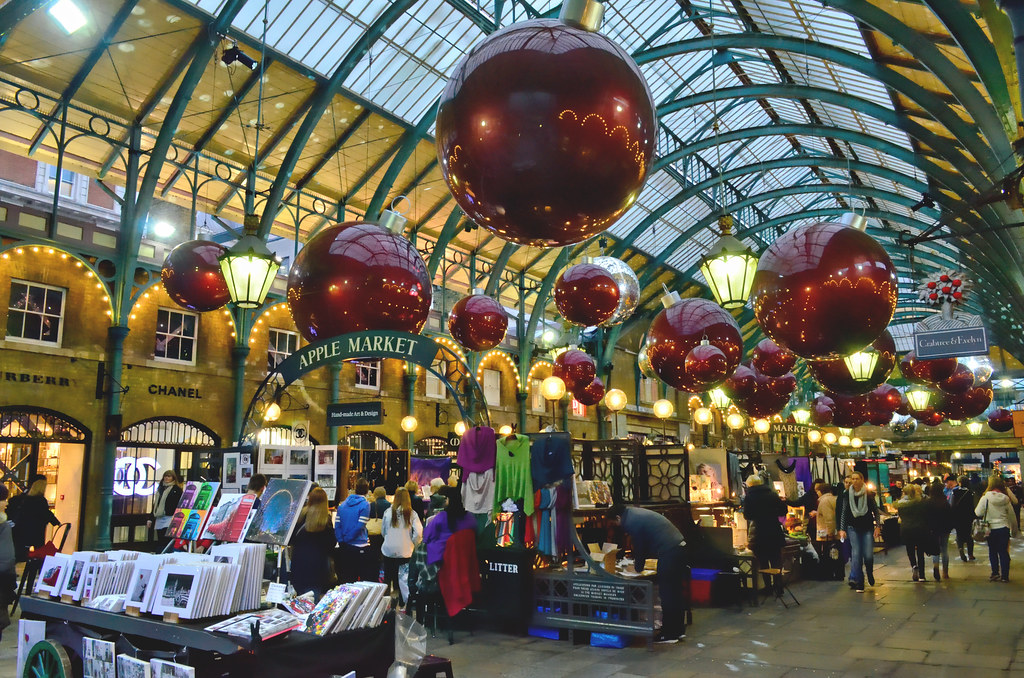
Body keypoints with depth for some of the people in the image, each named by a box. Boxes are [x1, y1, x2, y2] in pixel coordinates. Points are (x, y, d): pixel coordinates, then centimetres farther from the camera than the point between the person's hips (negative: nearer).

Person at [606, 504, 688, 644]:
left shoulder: (630, 523, -11)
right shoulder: (635, 511, 18)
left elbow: (639, 547, -4)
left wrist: (638, 567, 12)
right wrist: (638, 561, 28)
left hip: (669, 552, -10)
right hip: (680, 547, 10)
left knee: (666, 594, -1)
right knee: (676, 592, 16)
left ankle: (669, 634, 5)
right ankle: (679, 630, 24)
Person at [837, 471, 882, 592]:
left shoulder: (869, 493, 0)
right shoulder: (847, 494, 3)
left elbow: (875, 510, 5)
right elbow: (844, 513, 6)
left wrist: (877, 526, -5)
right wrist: (842, 529, 1)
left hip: (868, 528, -1)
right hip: (853, 528, 1)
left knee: (868, 555, -6)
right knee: (856, 554, -9)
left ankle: (870, 573, 27)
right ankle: (858, 583, -4)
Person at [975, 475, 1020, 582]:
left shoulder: (985, 498, -12)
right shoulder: (1006, 499, -4)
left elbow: (978, 513, -10)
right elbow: (1012, 516, 5)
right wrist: (1015, 530, 18)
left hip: (991, 529, -2)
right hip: (1004, 528, 2)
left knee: (993, 552, 11)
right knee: (1004, 552, 7)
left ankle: (995, 573, 11)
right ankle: (1004, 575, 9)